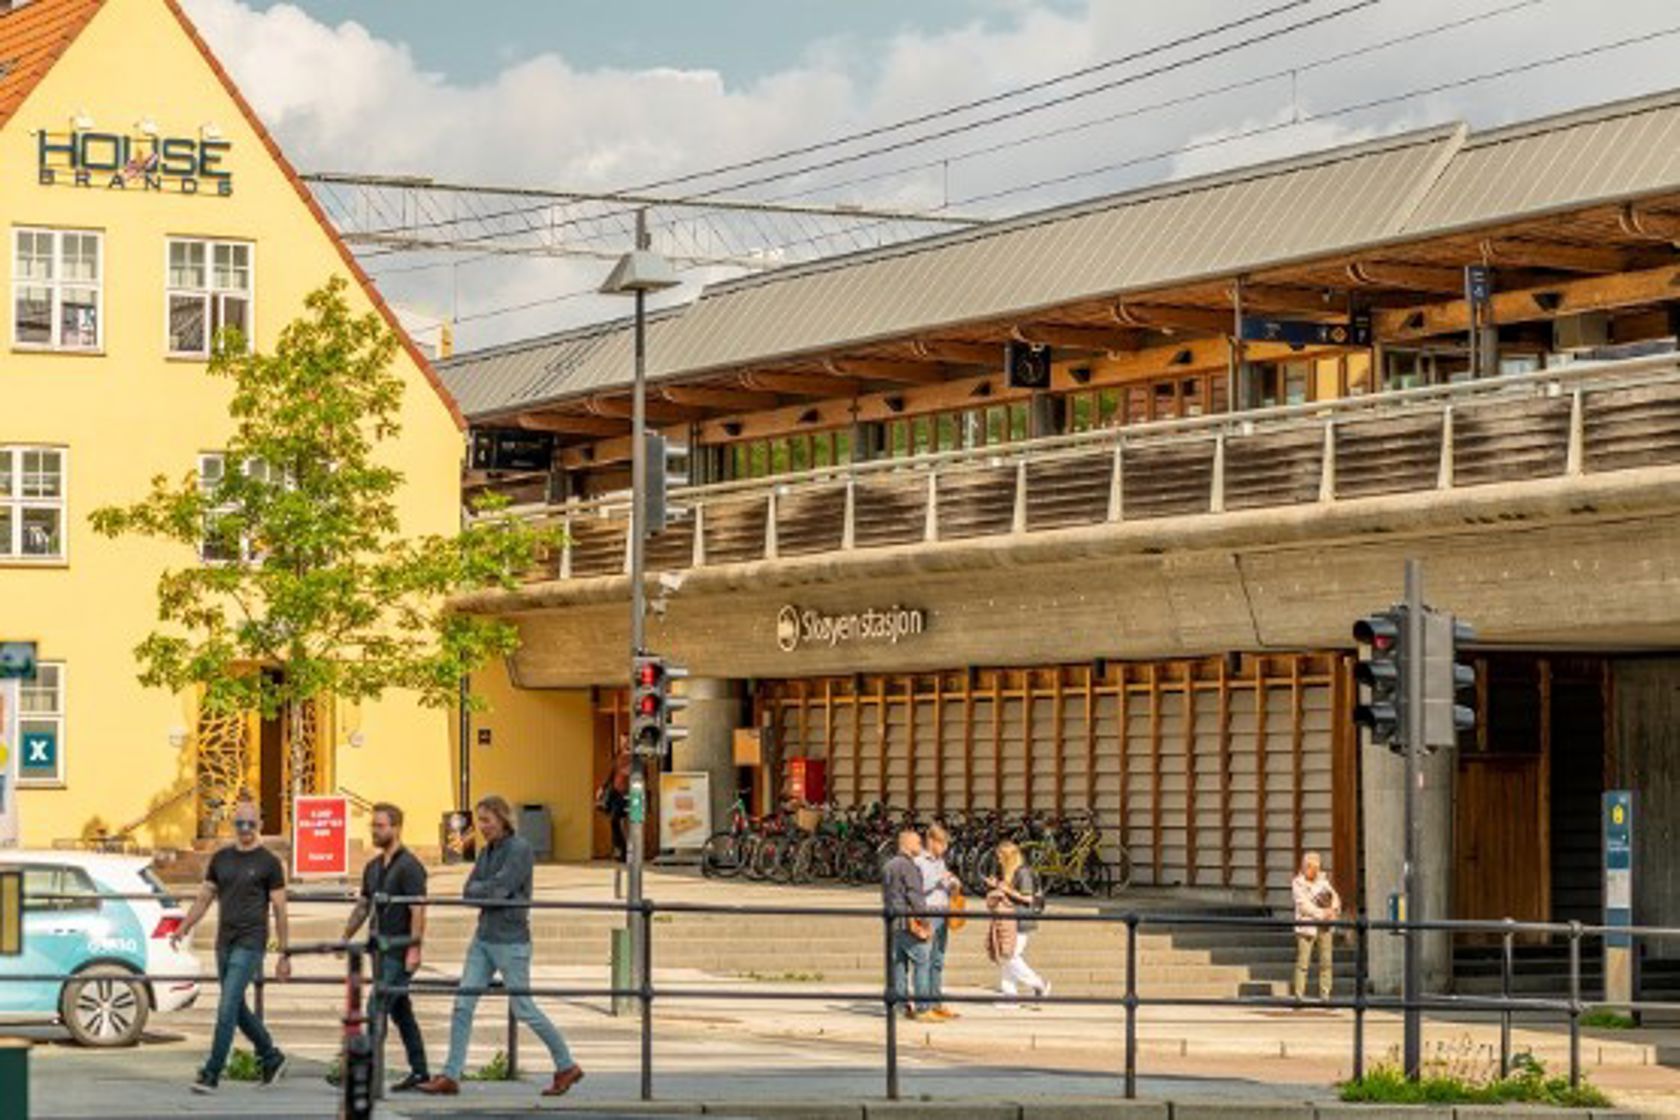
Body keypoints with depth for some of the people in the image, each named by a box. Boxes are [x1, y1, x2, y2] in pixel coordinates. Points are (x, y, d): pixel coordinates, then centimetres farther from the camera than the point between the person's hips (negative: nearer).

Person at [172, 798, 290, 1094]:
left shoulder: (268, 863, -3)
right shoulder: (221, 859, 11)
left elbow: (280, 910, -3)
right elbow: (204, 898, 16)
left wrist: (284, 954, -5)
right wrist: (183, 930, 3)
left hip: (250, 944, -6)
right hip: (224, 942, 6)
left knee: (227, 1008, -12)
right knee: (237, 1009, 12)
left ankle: (211, 1074, -11)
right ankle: (272, 1058, 29)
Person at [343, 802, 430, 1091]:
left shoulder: (409, 866, -12)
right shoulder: (373, 867, 14)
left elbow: (418, 911, -16)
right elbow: (363, 906, 21)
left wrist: (414, 949, -22)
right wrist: (345, 938, 14)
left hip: (400, 952, -9)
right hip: (383, 950, 9)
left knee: (377, 1009, -12)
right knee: (400, 1010, 11)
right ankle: (419, 1071, 16)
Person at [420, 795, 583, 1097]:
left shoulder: (520, 849, -13)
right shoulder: (487, 851, 11)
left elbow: (498, 889, -20)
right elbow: (469, 890, 4)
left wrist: (479, 890, -4)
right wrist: (490, 892, -12)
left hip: (510, 941, -8)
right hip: (483, 938, 8)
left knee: (524, 1010, 1)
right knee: (463, 1005, 0)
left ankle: (566, 1066, 15)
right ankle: (451, 1076, 2)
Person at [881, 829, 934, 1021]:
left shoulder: (888, 866, 17)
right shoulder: (908, 866, -12)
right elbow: (915, 897, -15)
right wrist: (926, 923, -12)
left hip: (892, 923, 10)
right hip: (908, 922, -10)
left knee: (899, 963, 9)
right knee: (921, 962, -8)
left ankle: (906, 1005, 10)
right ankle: (922, 1007, -11)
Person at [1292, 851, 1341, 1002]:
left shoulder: (1322, 880, 14)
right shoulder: (1298, 883, -2)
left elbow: (1334, 896, 12)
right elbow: (1304, 905, -11)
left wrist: (1333, 910, -9)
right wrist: (1322, 914, -20)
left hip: (1325, 927, 5)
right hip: (1307, 927, -5)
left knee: (1326, 962, 3)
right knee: (1303, 963, -8)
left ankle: (1325, 996, 8)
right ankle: (1299, 996, -7)